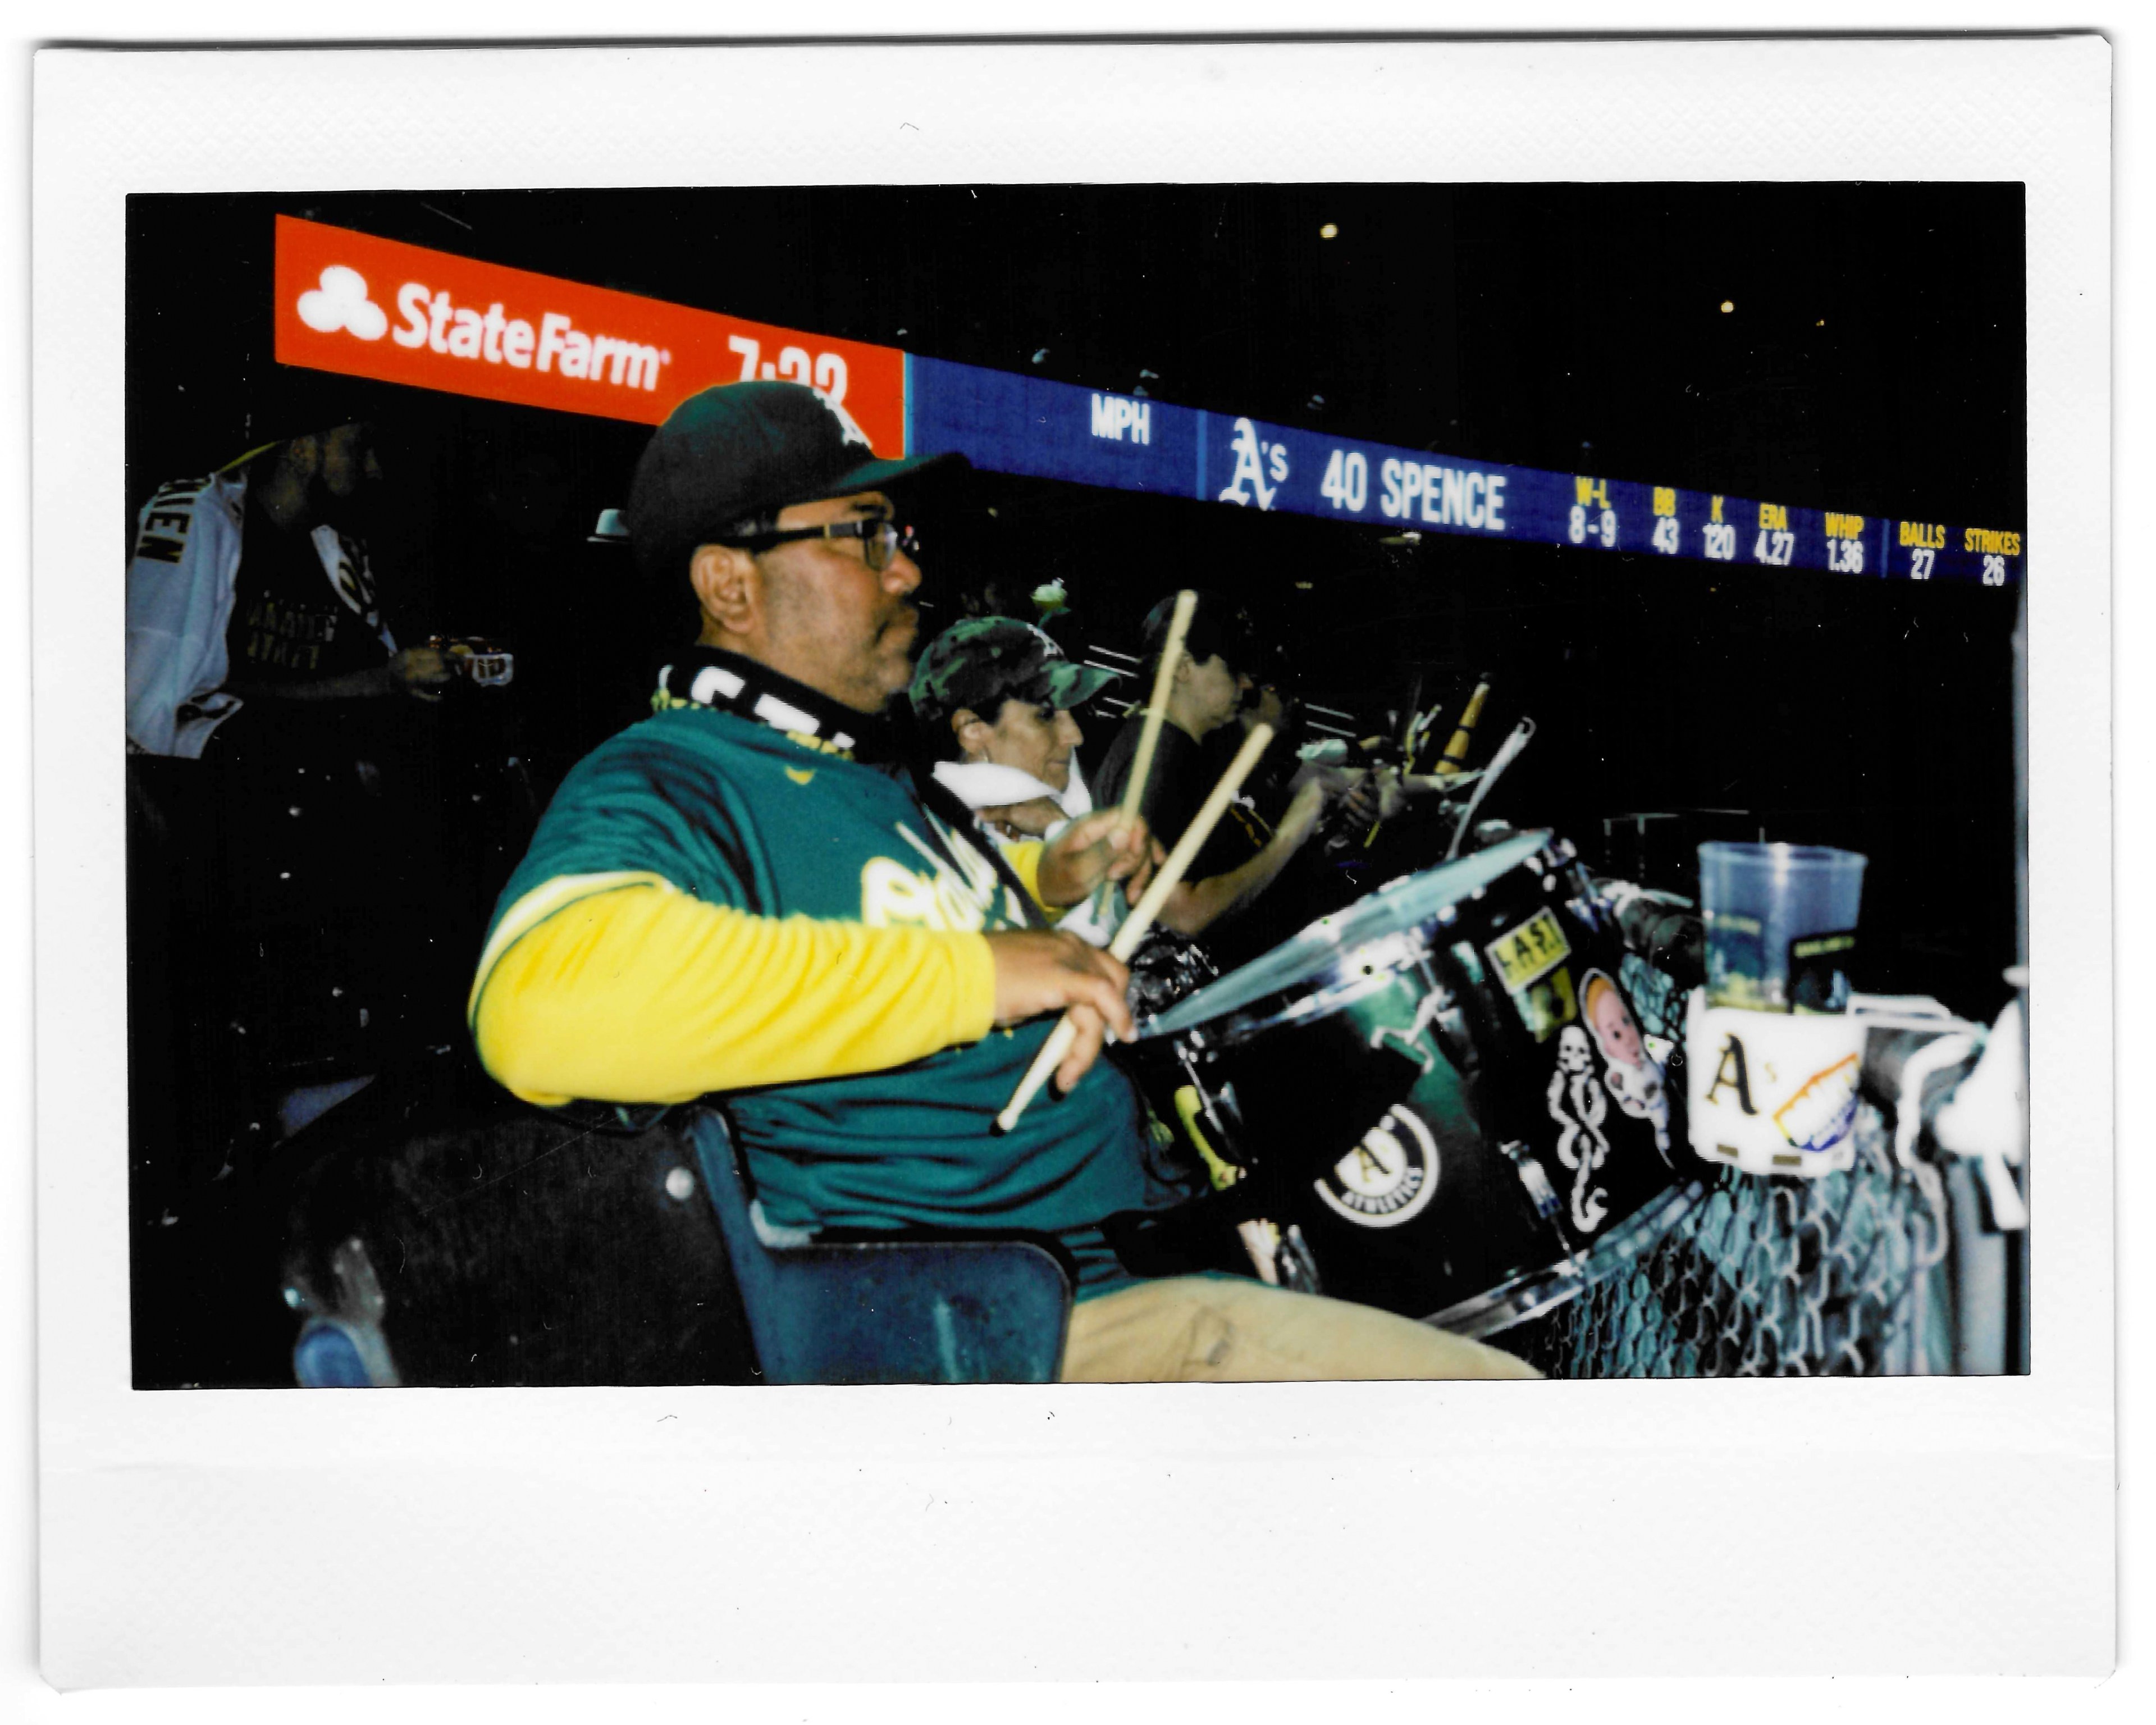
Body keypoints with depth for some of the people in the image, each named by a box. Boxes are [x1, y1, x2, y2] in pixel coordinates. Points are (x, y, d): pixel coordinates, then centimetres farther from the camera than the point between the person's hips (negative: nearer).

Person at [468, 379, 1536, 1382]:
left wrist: (1044, 887, 17)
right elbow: (544, 1001, -35)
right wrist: (974, 971, -31)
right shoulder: (665, 782, -13)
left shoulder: (875, 768, 20)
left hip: (1116, 1265, 10)